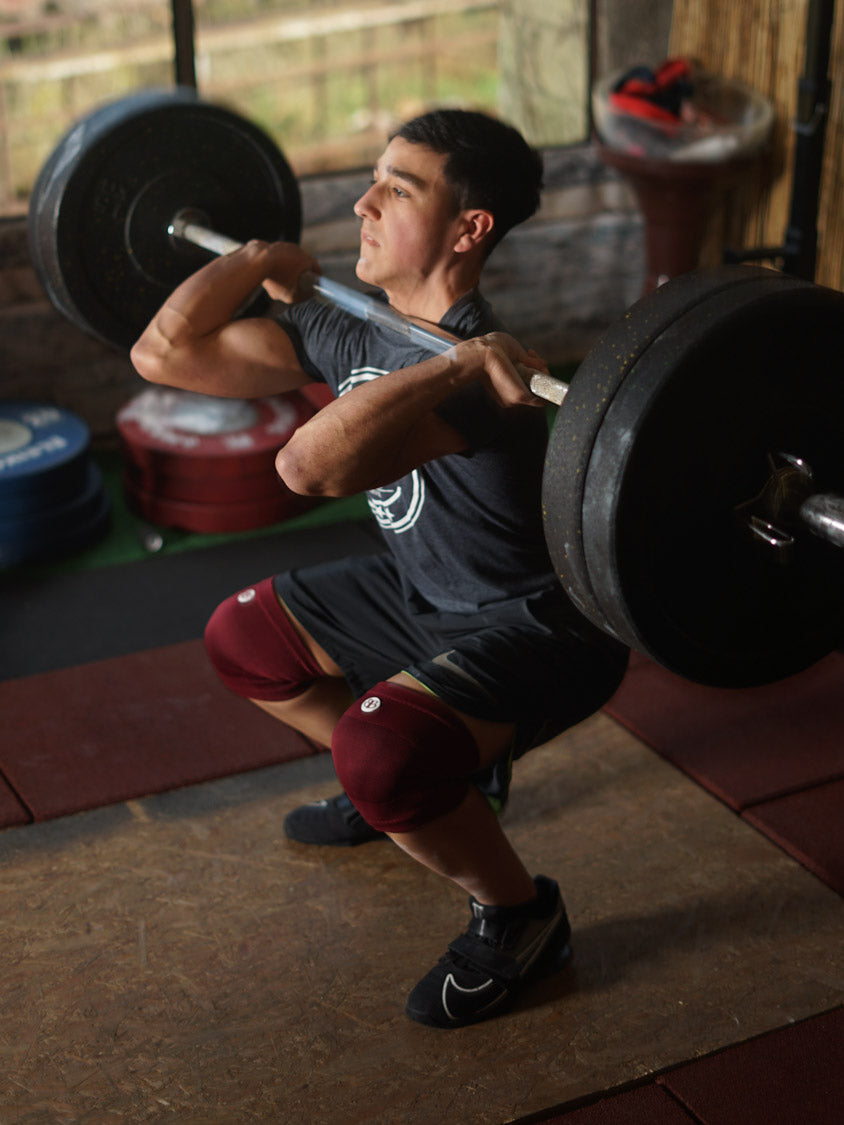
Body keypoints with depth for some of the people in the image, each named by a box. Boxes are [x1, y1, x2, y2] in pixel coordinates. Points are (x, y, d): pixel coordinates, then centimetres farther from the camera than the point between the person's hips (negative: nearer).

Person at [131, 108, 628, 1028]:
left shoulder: (478, 374, -33)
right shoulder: (353, 332, -5)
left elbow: (314, 465, -51)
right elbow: (165, 352, 0)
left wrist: (459, 365, -48)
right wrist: (256, 259, 4)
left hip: (541, 625, -9)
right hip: (429, 593, 9)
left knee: (383, 748, -35)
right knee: (241, 639, 17)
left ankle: (518, 917, -4)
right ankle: (410, 786, 31)